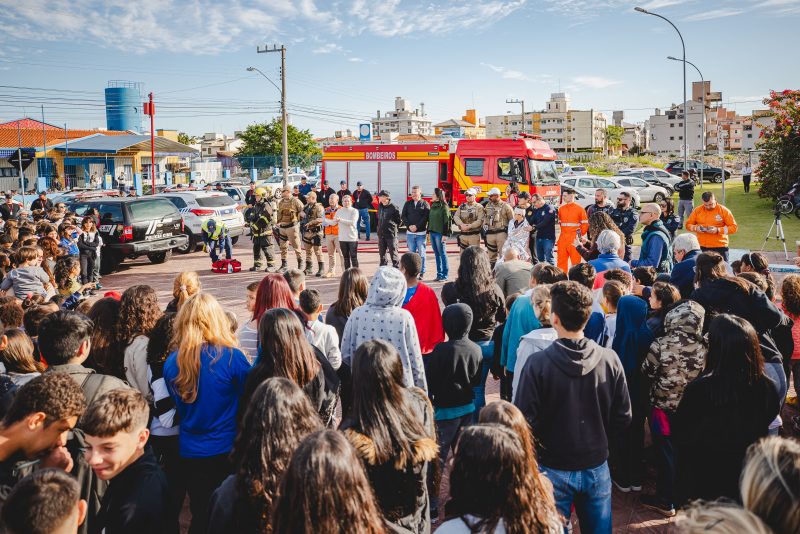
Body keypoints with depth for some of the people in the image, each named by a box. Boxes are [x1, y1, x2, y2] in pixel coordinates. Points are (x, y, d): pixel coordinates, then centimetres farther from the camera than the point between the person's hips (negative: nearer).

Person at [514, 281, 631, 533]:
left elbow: (524, 421, -17)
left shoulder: (538, 363, -21)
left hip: (554, 470, -3)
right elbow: (623, 417, -4)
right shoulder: (609, 359, -12)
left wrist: (540, 446, 2)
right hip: (596, 467, 3)